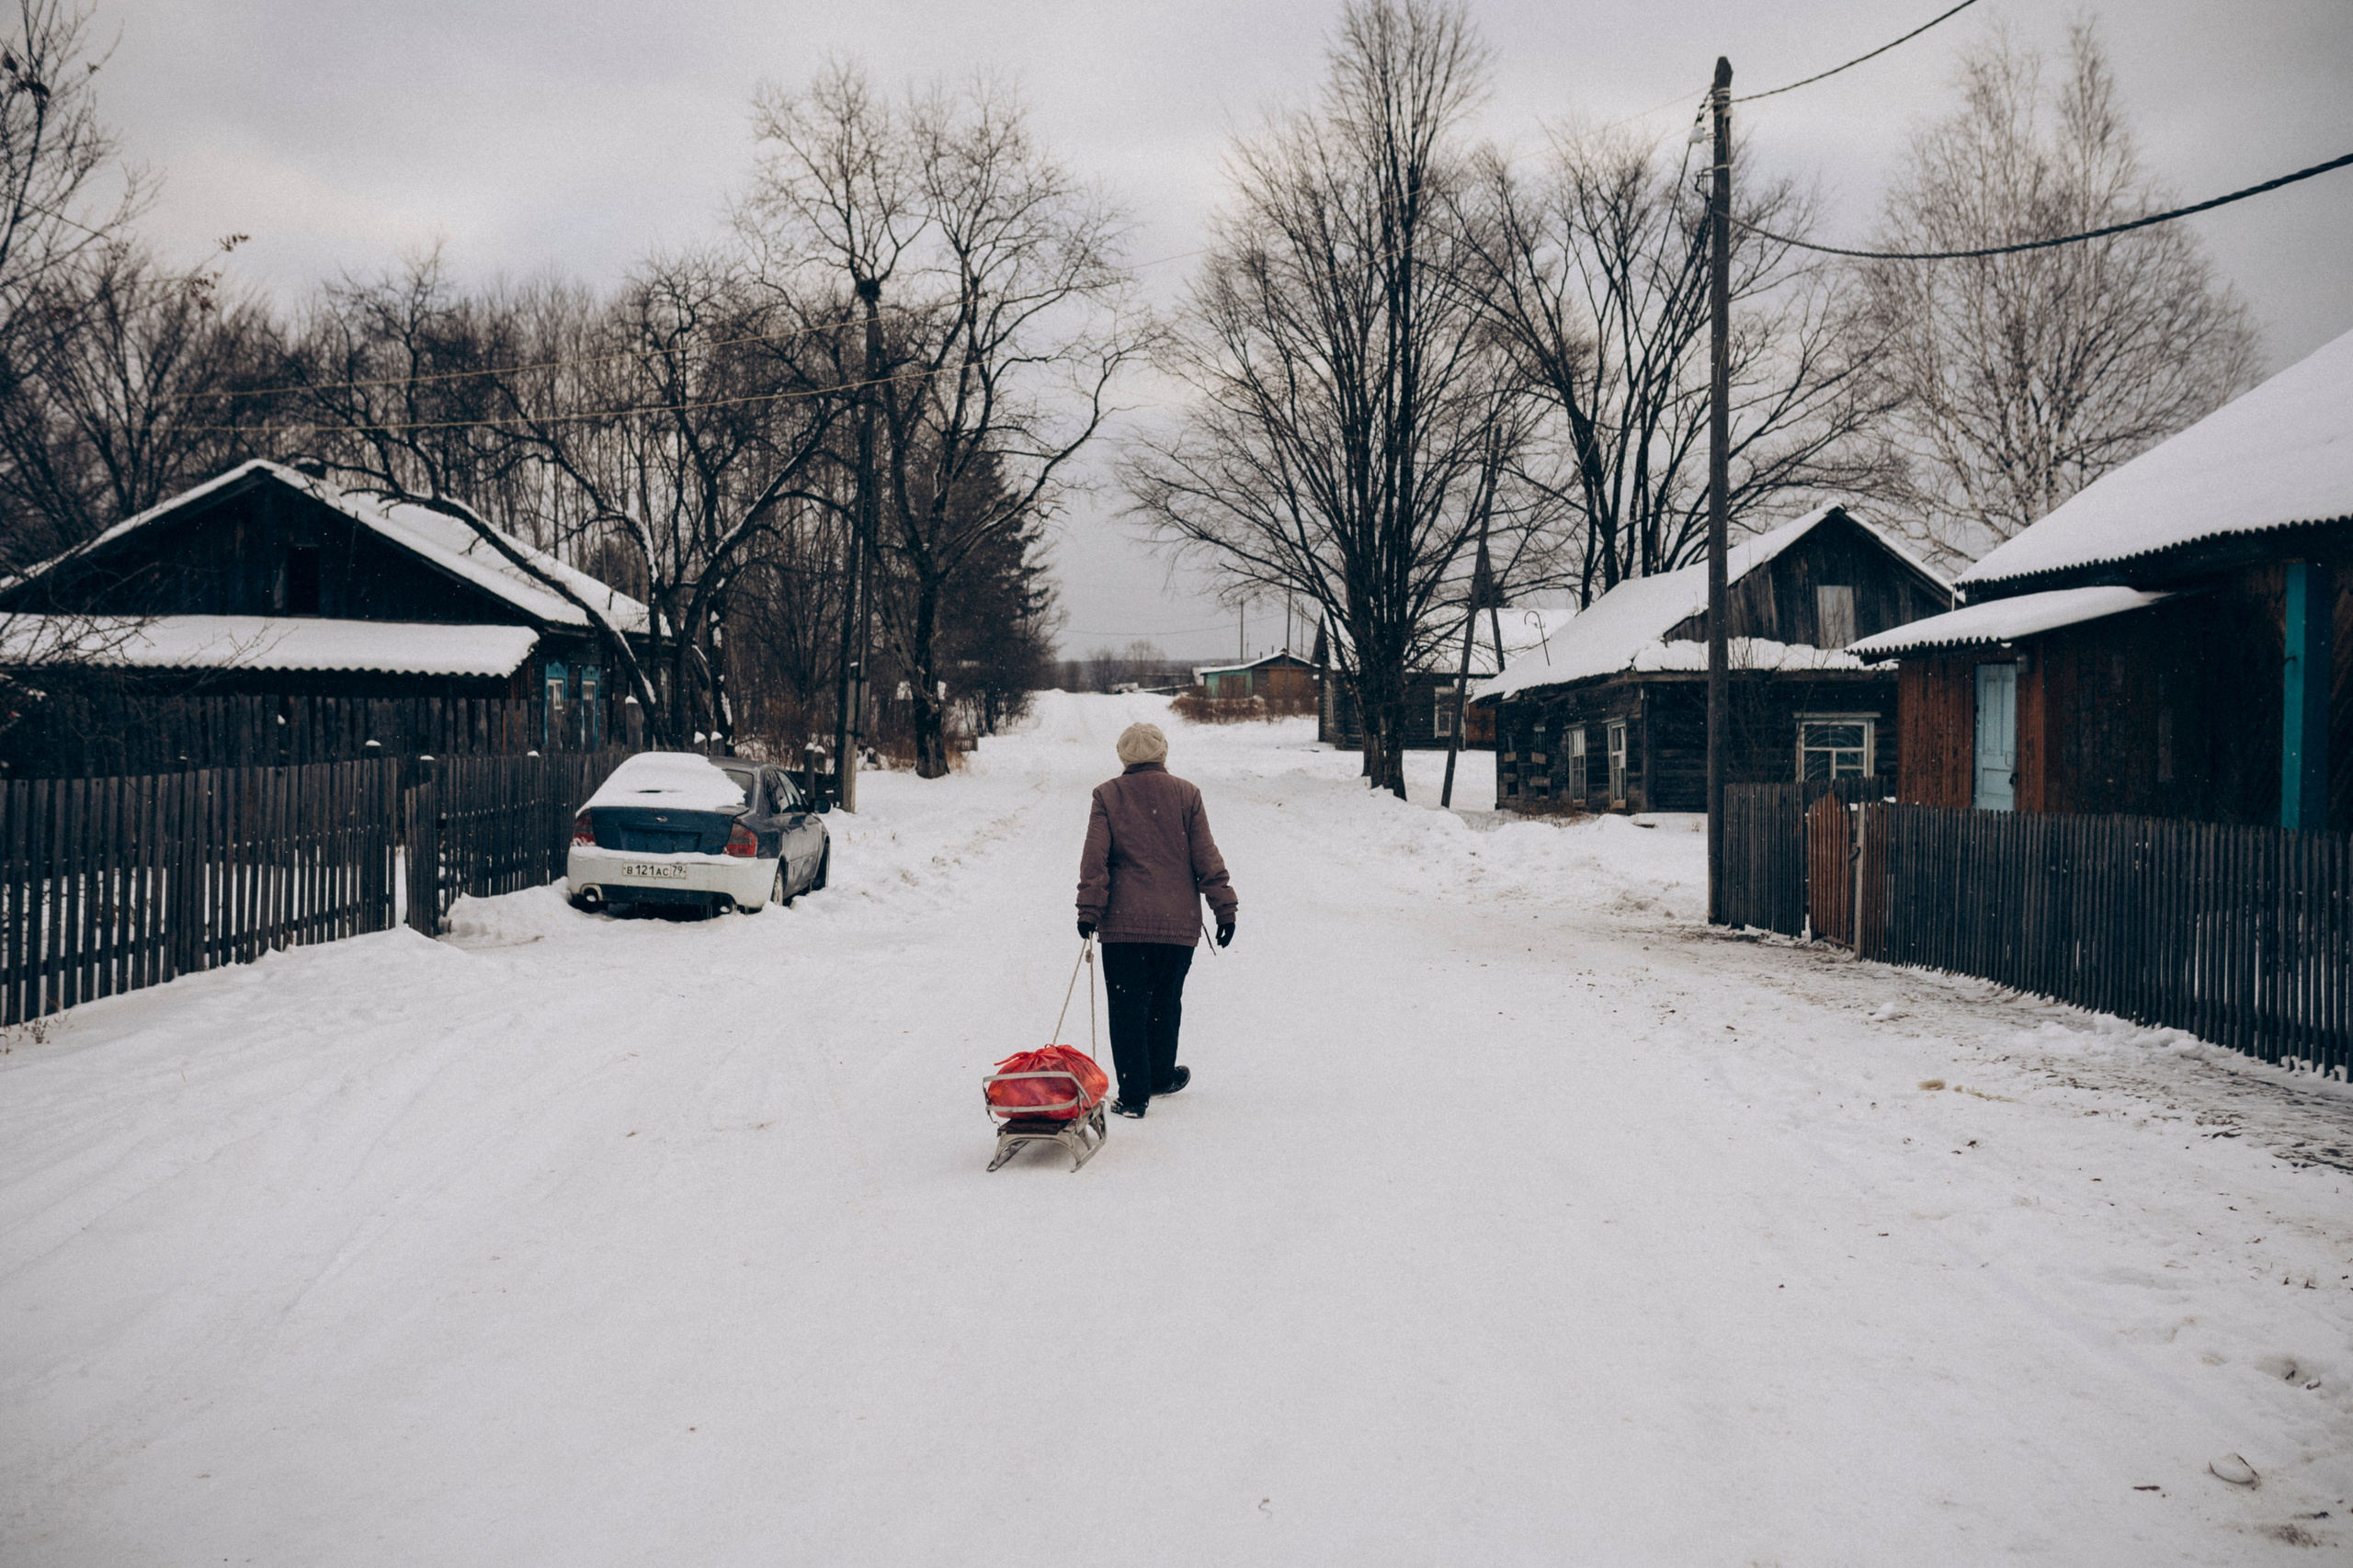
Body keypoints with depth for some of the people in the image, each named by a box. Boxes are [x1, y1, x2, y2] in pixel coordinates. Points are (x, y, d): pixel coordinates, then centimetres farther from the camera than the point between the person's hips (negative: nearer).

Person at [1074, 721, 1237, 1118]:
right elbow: (1206, 857, 1)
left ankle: (1133, 1093, -1)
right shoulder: (1185, 794, 2)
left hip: (1123, 922, -1)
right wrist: (1225, 908, 5)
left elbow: (1094, 858, -6)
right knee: (1166, 1000, 19)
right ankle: (1161, 1076, 33)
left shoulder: (1107, 796, 0)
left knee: (1127, 1006, 3)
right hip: (1178, 922, 2)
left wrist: (1089, 909, -5)